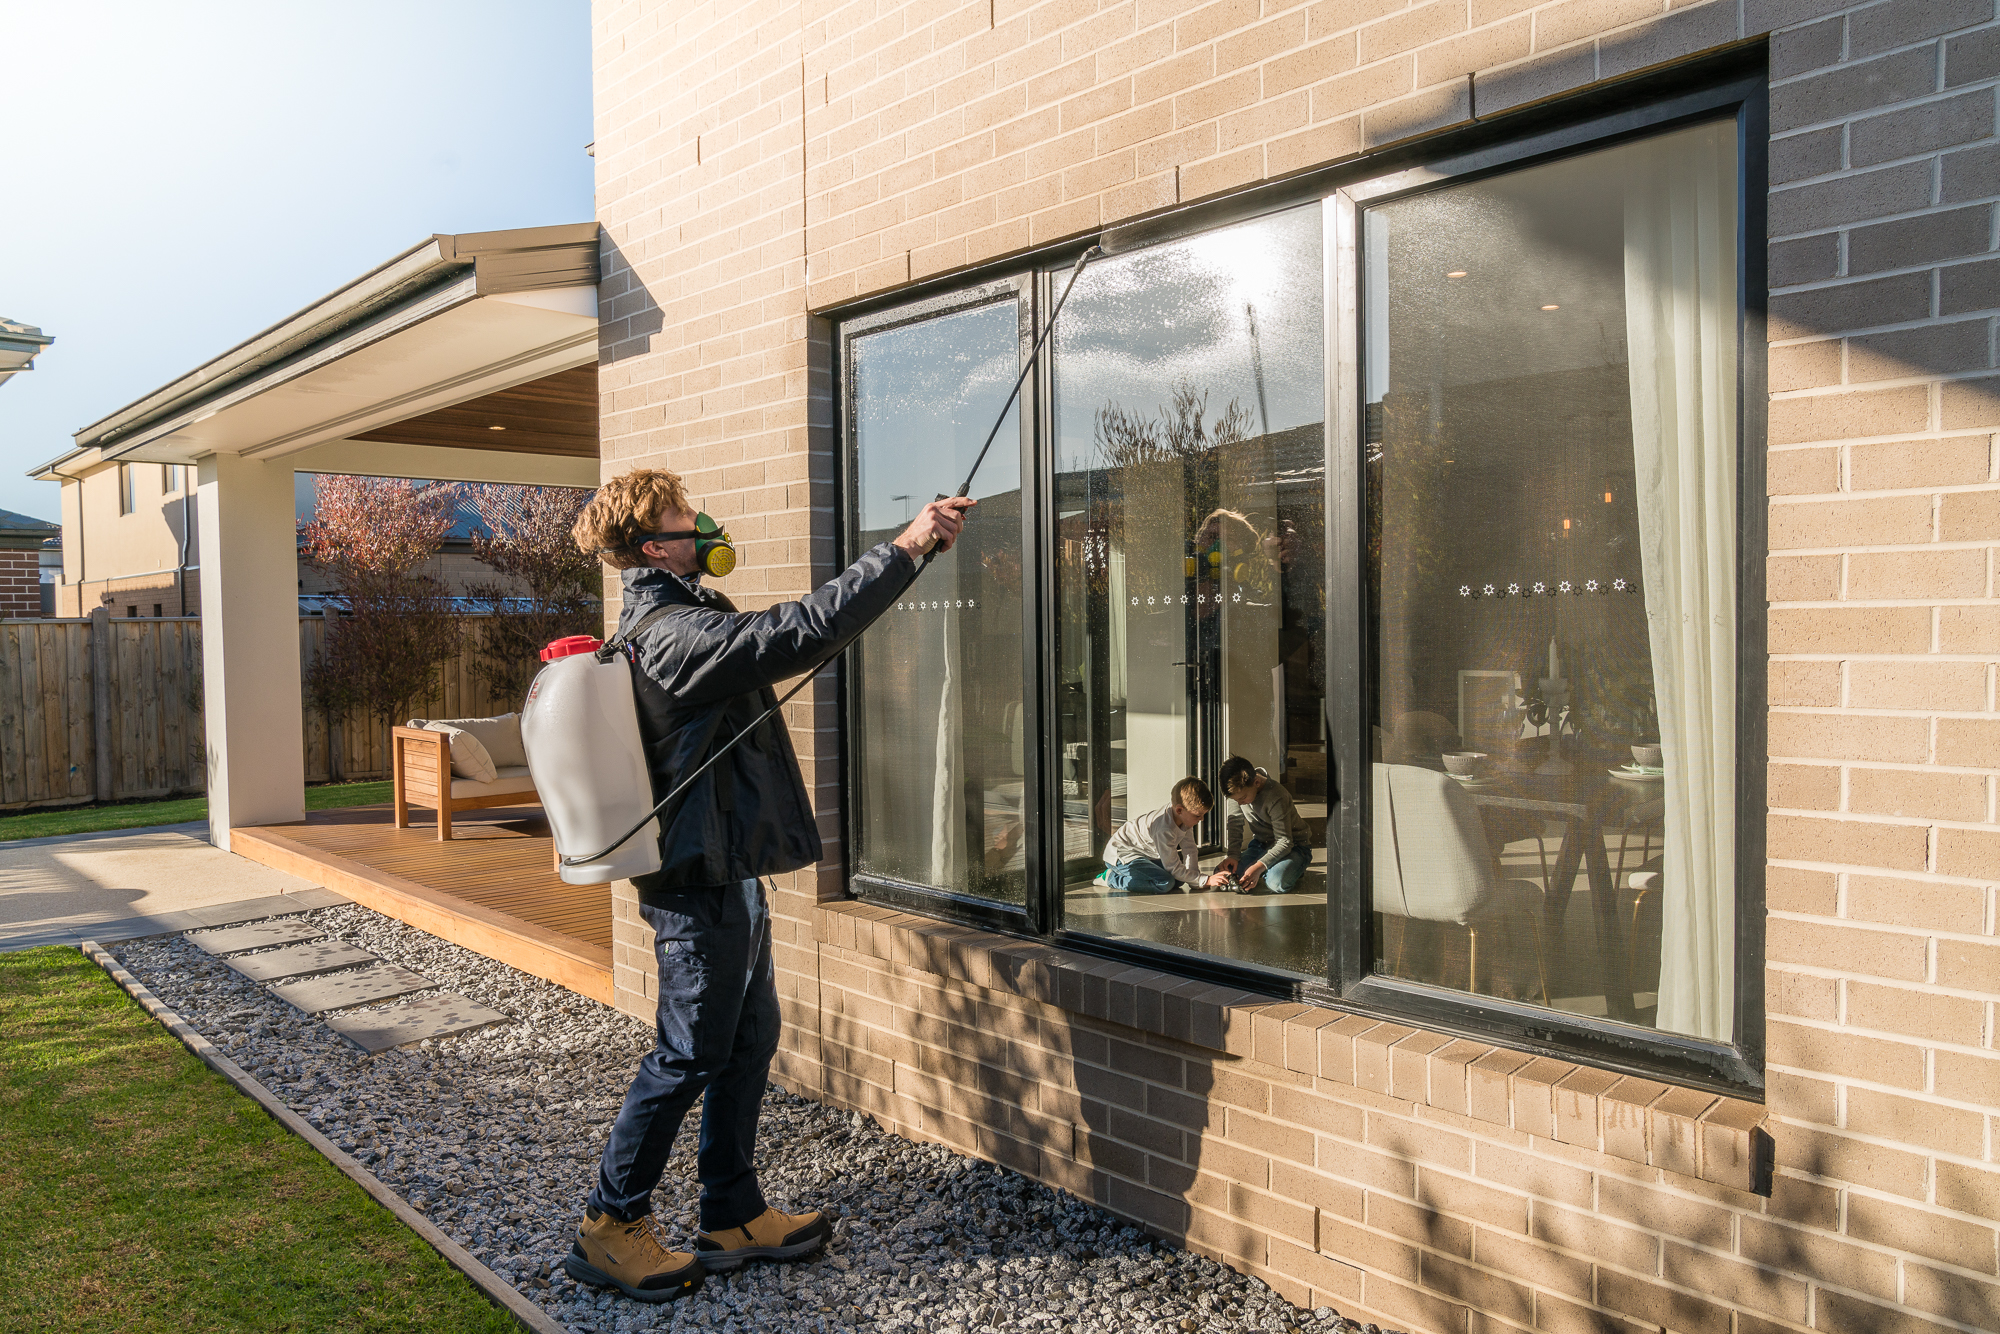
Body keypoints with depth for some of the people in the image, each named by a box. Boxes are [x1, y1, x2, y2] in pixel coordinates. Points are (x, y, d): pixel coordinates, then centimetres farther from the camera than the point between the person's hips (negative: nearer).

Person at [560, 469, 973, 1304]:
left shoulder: (668, 620, 13)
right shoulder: (675, 632, -22)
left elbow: (777, 641, 20)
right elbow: (803, 632, -30)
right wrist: (904, 548, -26)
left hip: (722, 873, 11)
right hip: (704, 882, -11)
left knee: (748, 1041, 16)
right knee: (690, 1056, 2)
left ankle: (732, 1217, 28)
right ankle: (609, 1227, 17)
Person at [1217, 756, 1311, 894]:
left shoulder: (1276, 797, -30)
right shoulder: (1239, 789, -11)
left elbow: (1285, 842, -27)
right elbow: (1235, 823, 0)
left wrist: (1259, 867, -37)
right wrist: (1233, 855, -15)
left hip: (1293, 846, -6)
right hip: (1262, 845, 6)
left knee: (1277, 883, -36)